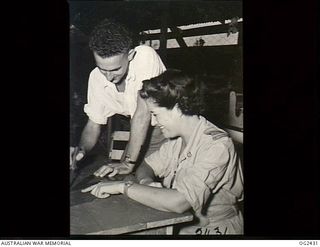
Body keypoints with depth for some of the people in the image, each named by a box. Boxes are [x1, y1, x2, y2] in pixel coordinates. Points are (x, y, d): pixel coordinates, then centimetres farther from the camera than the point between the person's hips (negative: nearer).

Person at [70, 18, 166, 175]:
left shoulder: (145, 56, -28)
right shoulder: (95, 77, -11)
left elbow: (143, 111, -32)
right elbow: (94, 123, -3)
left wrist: (129, 162, -32)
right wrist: (82, 150, -24)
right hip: (138, 133, 4)